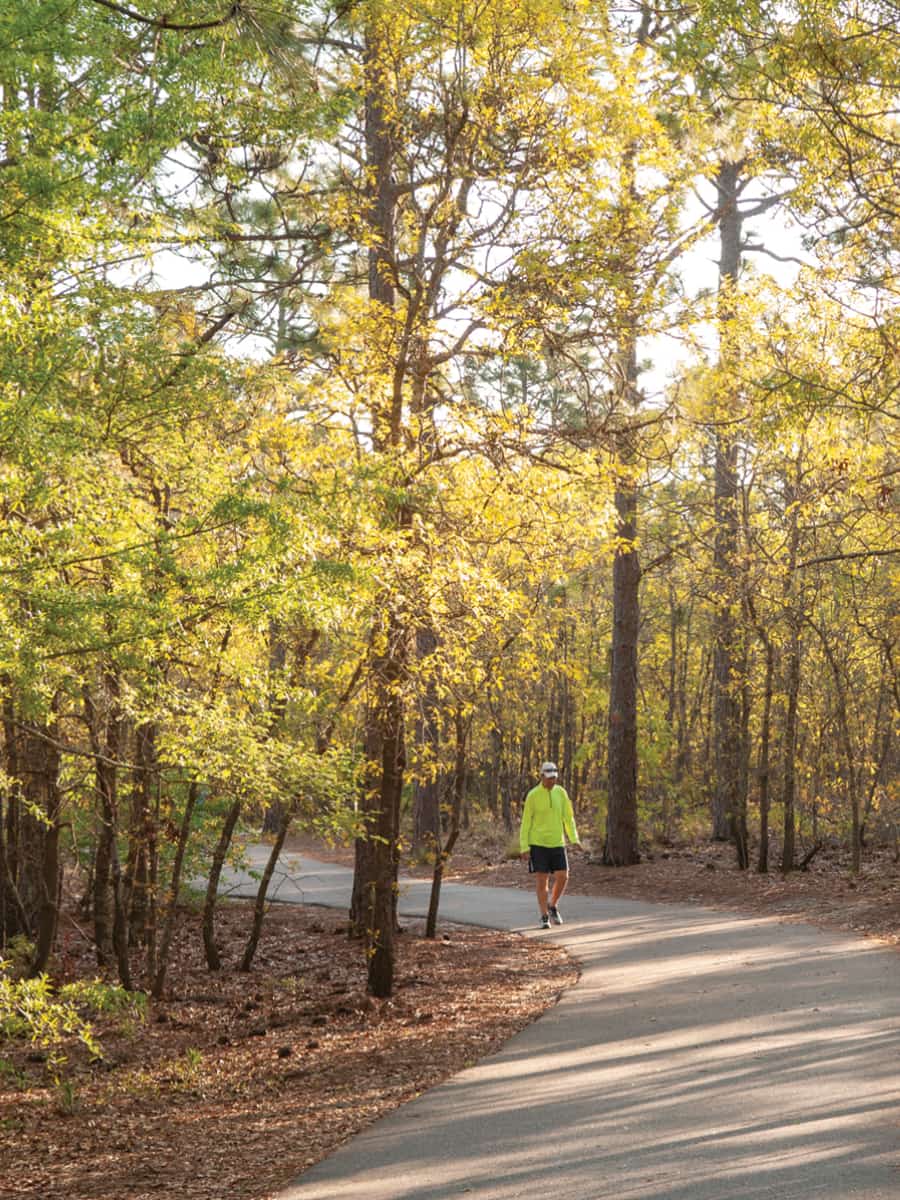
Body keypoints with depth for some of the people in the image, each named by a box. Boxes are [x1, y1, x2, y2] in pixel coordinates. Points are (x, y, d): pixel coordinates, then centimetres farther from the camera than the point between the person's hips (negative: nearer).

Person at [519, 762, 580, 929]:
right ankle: (544, 917, 5)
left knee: (562, 877, -5)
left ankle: (552, 906, 20)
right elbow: (526, 822, -5)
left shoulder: (561, 792, 3)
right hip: (537, 843, -3)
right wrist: (524, 847, -10)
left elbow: (568, 817, 7)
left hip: (557, 843, 3)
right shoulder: (532, 796, -8)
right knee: (541, 880, -4)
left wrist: (574, 839, -5)